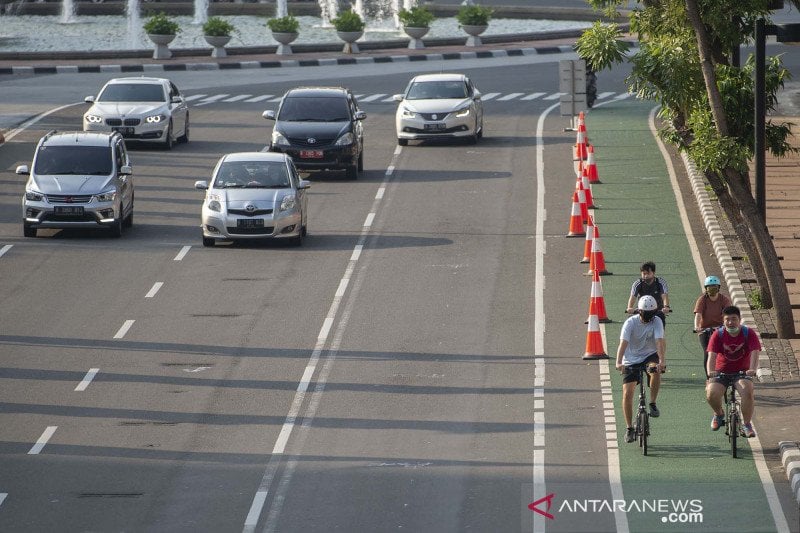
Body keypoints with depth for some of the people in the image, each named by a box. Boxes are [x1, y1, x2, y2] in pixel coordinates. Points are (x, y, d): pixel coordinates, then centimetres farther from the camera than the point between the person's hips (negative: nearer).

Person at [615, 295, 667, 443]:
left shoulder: (657, 321, -12)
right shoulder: (631, 322, -15)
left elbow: (660, 341, -25)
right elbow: (623, 343, -26)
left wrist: (662, 360, -42)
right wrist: (619, 362, -42)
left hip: (650, 356, 0)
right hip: (631, 360, 0)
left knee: (655, 370, -36)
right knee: (627, 393, -10)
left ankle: (653, 404, -18)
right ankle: (629, 428, 4)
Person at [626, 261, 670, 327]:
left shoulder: (661, 282, -14)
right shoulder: (637, 284, -13)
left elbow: (665, 296, -29)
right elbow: (633, 297, -27)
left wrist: (666, 307, -51)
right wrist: (630, 308, -49)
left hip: (658, 312, 0)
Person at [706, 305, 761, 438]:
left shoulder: (749, 334, -9)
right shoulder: (718, 334, -8)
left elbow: (755, 353, -21)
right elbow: (712, 355, -19)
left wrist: (752, 369, -41)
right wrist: (710, 371, -39)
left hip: (742, 372, -1)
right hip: (721, 372, 1)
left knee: (747, 391, -32)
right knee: (711, 393, -27)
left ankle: (747, 425, -15)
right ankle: (719, 414, 8)